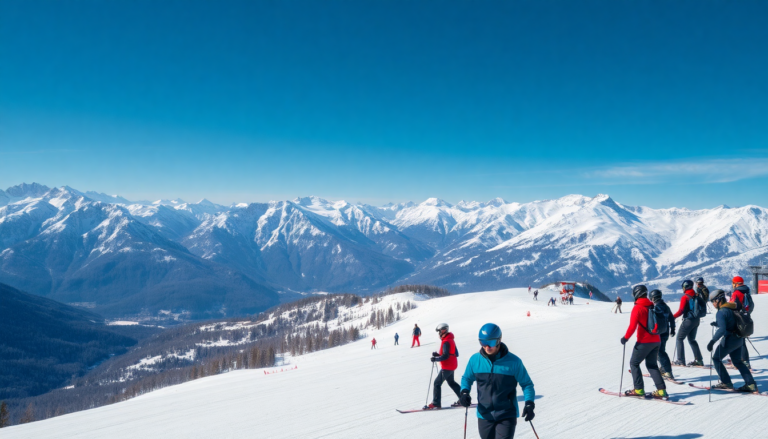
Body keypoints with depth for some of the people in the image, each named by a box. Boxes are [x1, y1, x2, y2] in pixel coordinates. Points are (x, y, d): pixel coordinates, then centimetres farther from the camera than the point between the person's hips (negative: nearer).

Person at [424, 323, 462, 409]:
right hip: (452, 366, 10)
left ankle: (436, 403, 0)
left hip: (447, 367, -10)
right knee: (451, 382, 23)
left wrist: (436, 359, -14)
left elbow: (445, 356, -27)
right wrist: (438, 355, 10)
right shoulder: (451, 340, 10)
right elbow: (456, 354, 15)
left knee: (437, 383, -4)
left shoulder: (446, 342, -20)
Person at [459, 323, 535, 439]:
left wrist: (529, 404, -16)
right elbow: (467, 378, 12)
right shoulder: (475, 360, -4)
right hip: (484, 415, 3)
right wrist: (464, 392, -8)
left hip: (507, 416, -3)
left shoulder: (513, 361, -11)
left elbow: (526, 384, -1)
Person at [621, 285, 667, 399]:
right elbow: (659, 323, 18)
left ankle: (639, 389, 3)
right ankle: (661, 389, 6)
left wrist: (626, 338, -10)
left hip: (644, 341, -7)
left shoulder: (637, 308, -13)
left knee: (634, 363, 7)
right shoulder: (652, 306, 8)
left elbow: (632, 326, -20)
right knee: (651, 365, 16)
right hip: (656, 341, 7)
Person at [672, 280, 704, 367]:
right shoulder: (696, 296, 7)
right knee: (692, 339, 19)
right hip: (696, 320, 7)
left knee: (679, 339, 3)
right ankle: (699, 360, 15)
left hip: (688, 320, -7)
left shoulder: (685, 297, -15)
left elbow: (681, 310, -20)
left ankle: (681, 360, -2)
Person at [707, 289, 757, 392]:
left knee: (716, 359, 6)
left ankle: (726, 383, 6)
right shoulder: (731, 308, 7)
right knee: (737, 361, 20)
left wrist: (712, 341, -27)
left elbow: (722, 330, -29)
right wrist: (717, 324, 19)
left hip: (729, 340, -9)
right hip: (738, 339, 9)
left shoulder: (721, 313, -20)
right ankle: (751, 384, 17)